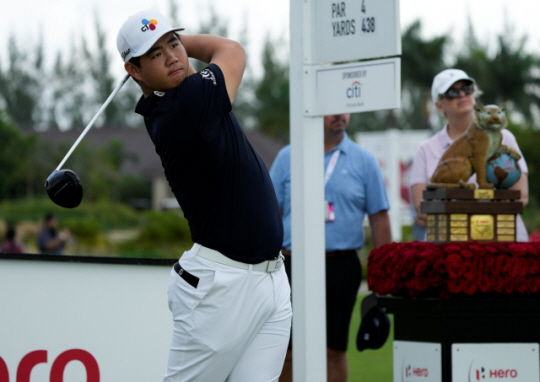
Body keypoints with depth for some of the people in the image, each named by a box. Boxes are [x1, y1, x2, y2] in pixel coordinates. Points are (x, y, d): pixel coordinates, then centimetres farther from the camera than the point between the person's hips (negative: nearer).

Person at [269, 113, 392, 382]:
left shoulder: (364, 161, 6)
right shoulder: (287, 158, 8)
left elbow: (379, 217, 6)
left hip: (341, 266, -1)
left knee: (334, 350, 2)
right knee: (289, 351, 2)